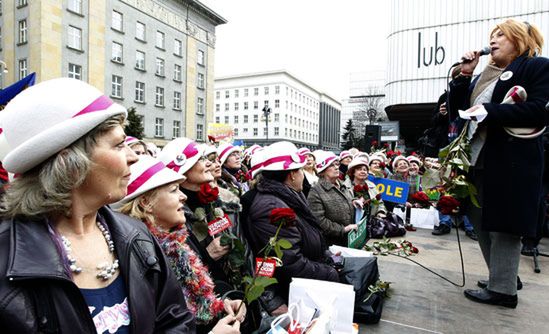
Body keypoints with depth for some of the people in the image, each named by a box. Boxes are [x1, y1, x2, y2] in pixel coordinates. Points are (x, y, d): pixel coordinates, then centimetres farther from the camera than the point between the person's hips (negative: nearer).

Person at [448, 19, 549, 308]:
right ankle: (502, 277, 30)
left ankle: (502, 289, 11)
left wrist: (489, 110, -18)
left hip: (511, 162, -7)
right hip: (478, 159, 8)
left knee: (503, 225, -1)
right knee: (482, 223, 14)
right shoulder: (484, 76, 20)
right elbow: (456, 109, 14)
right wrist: (464, 74, 7)